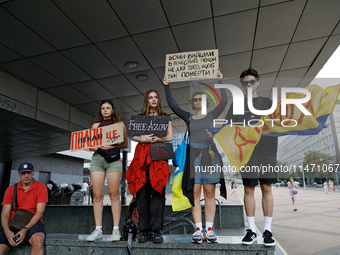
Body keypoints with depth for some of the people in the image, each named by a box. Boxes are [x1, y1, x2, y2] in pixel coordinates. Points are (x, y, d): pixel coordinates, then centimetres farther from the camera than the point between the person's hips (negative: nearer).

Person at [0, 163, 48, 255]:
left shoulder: (41, 187, 1)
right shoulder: (10, 190, 10)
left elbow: (39, 212, -5)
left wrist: (25, 229, -18)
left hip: (33, 223, -2)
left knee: (38, 239, -36)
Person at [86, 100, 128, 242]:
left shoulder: (119, 124, 10)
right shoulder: (96, 125, 18)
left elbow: (125, 144, 6)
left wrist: (112, 146, -10)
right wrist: (92, 147, -5)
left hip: (113, 158, -2)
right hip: (97, 158, 3)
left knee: (114, 194, -6)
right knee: (97, 195, -2)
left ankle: (116, 230, -1)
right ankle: (98, 230, 3)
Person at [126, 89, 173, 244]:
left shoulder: (164, 117, 17)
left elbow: (169, 137, 6)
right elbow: (133, 137, 13)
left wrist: (155, 139, -9)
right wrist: (142, 139, -7)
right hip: (141, 156, 2)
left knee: (157, 192, -8)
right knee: (141, 192, -3)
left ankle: (156, 231, -2)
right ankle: (145, 231, 4)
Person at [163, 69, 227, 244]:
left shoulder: (211, 115, 10)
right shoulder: (188, 117, 13)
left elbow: (224, 101, -1)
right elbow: (171, 104, 10)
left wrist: (220, 81, -3)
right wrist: (166, 86, 8)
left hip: (209, 155, -1)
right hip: (193, 155, 1)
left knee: (209, 193, 0)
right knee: (195, 192, -2)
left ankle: (209, 229, 5)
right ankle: (198, 230, 3)